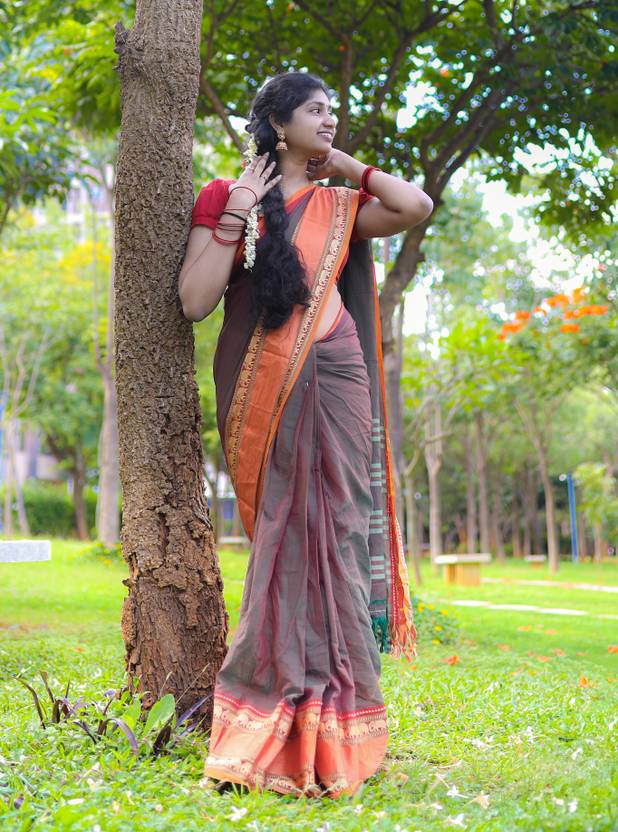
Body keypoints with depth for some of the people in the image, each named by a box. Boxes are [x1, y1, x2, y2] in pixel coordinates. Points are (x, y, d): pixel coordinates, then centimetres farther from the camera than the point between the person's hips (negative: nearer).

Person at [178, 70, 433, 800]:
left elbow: (417, 207, 0)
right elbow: (195, 301, -4)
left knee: (334, 531, -2)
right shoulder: (227, 198, 6)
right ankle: (270, 722, 6)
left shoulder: (338, 208, 16)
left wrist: (345, 166, 9)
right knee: (283, 537, -4)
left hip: (332, 381, 3)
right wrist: (234, 217, -8)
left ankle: (329, 727, 5)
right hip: (264, 393, -3)